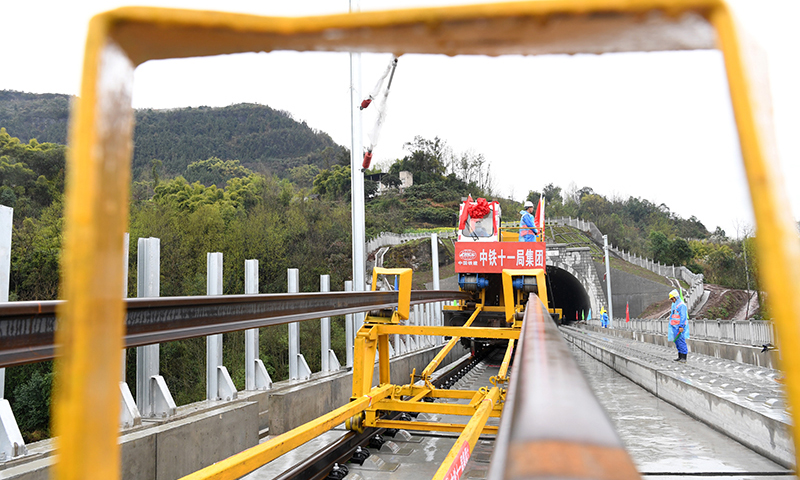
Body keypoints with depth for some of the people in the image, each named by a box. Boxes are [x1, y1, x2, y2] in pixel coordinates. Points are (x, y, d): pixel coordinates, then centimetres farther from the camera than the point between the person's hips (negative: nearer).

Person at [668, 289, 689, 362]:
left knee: (681, 341, -10)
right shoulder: (674, 305, 18)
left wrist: (681, 326, -23)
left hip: (680, 327, -9)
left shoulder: (681, 305, -12)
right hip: (675, 327, 9)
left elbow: (683, 317, -18)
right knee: (677, 341, 10)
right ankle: (680, 357, 15)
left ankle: (684, 358, -8)